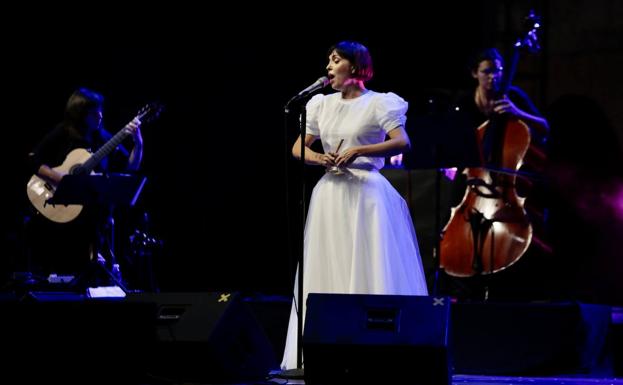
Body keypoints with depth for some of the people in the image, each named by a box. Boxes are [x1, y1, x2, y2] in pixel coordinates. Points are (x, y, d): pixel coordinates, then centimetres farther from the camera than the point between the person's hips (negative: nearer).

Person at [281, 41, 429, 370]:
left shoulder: (378, 103, -2)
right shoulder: (322, 105, 13)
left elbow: (402, 143, -15)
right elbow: (298, 148, 14)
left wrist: (357, 151, -22)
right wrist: (319, 158, -7)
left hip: (366, 194, -5)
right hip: (331, 194, 5)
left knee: (368, 272, -7)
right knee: (327, 273, 4)